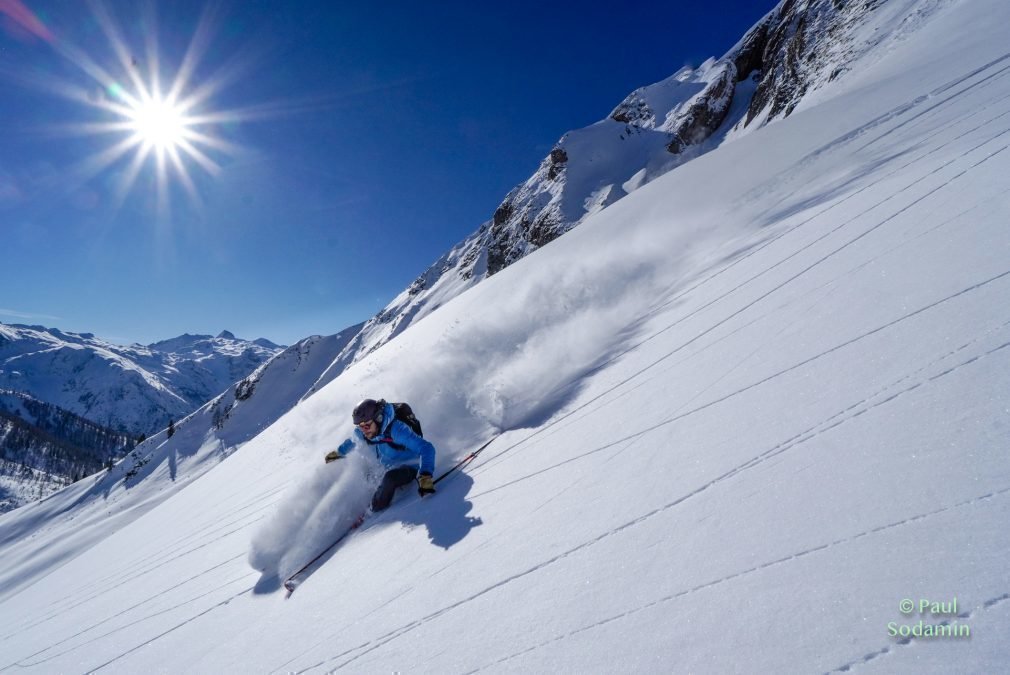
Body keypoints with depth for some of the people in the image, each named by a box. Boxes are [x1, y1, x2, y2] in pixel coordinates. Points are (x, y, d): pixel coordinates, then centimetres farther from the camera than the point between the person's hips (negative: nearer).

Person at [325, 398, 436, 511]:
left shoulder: (396, 430, -34)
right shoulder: (361, 433, -13)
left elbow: (426, 449, -41)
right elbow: (353, 441, 15)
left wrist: (425, 476, -55)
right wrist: (338, 453, 32)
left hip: (410, 468, -8)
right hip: (390, 469, 8)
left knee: (390, 478, -32)